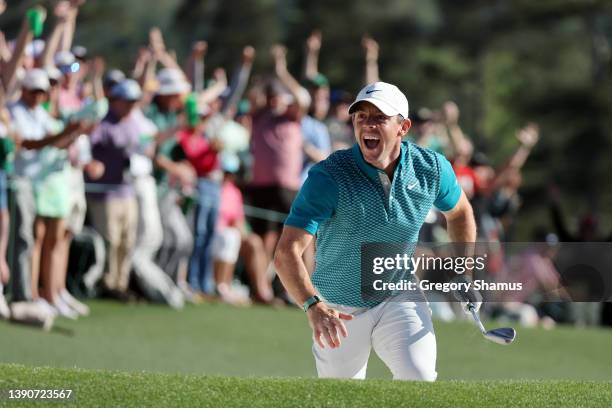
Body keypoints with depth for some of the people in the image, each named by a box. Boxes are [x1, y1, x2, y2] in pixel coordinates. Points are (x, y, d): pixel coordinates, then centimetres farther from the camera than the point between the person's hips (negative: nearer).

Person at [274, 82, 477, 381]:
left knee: (419, 378, -23)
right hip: (338, 312, -1)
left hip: (402, 299, 2)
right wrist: (313, 306, -50)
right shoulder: (329, 177, -24)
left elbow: (459, 211, 13)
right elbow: (287, 253, -33)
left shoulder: (431, 168, -12)